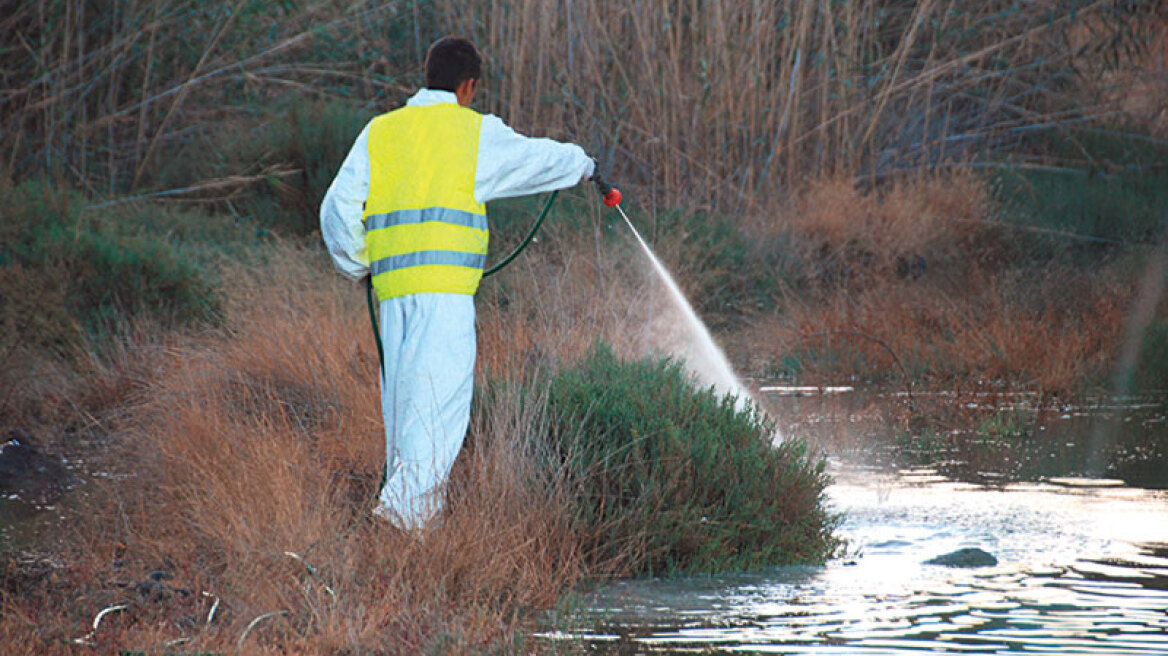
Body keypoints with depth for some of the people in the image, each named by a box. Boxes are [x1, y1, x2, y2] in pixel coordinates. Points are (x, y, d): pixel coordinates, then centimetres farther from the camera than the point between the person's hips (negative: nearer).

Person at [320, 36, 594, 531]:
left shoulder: (380, 132, 13)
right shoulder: (475, 132, 4)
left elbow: (339, 208, 7)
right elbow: (539, 160, 19)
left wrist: (356, 267, 22)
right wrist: (581, 165, 40)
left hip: (391, 287, 5)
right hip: (444, 285, -5)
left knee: (402, 396, 12)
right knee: (441, 390, -9)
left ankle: (405, 495, 13)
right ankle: (405, 501, -21)